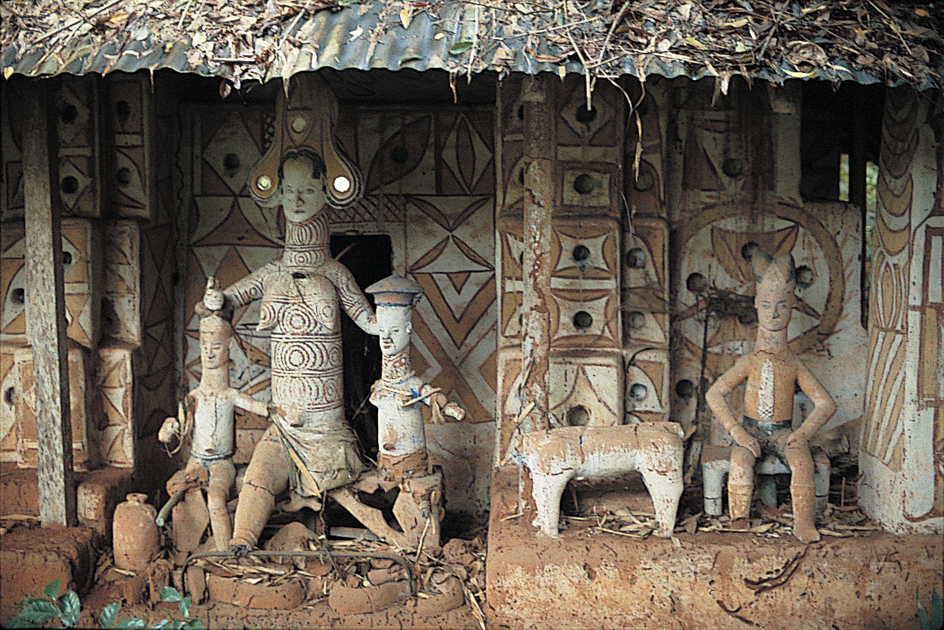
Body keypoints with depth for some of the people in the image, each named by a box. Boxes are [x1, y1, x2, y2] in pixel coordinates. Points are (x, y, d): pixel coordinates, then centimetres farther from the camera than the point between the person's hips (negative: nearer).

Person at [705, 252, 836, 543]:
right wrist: (736, 431, -14)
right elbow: (714, 394, -1)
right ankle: (738, 522, -30)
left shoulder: (794, 365, 4)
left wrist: (802, 433, -13)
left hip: (783, 432, 0)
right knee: (741, 461, -33)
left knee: (802, 460, -32)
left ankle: (803, 522, -30)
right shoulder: (748, 362, 4)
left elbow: (826, 403, 4)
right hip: (751, 430, 0)